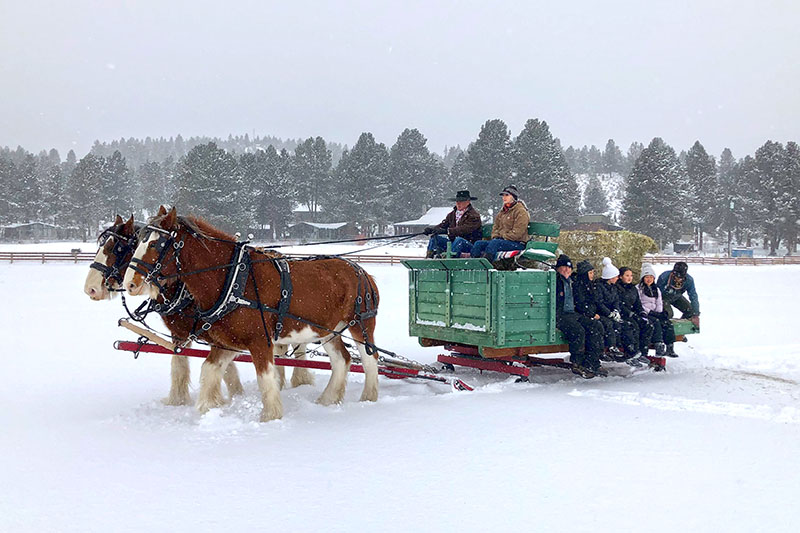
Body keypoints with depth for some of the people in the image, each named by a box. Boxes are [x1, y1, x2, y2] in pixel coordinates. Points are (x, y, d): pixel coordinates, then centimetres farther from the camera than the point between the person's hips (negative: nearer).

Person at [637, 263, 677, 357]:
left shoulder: (656, 290, 22)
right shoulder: (638, 289, 2)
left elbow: (659, 304, 16)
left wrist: (659, 313, -5)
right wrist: (649, 312, -15)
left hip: (654, 313, 5)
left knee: (668, 323, -21)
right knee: (655, 322, -33)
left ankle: (669, 348, -24)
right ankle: (659, 347, -39)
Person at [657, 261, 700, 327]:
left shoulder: (689, 280, -28)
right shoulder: (664, 277, -37)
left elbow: (693, 297, -21)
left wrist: (695, 315, -25)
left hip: (676, 297, 4)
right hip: (664, 297, -4)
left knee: (690, 310, -6)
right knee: (668, 313, -27)